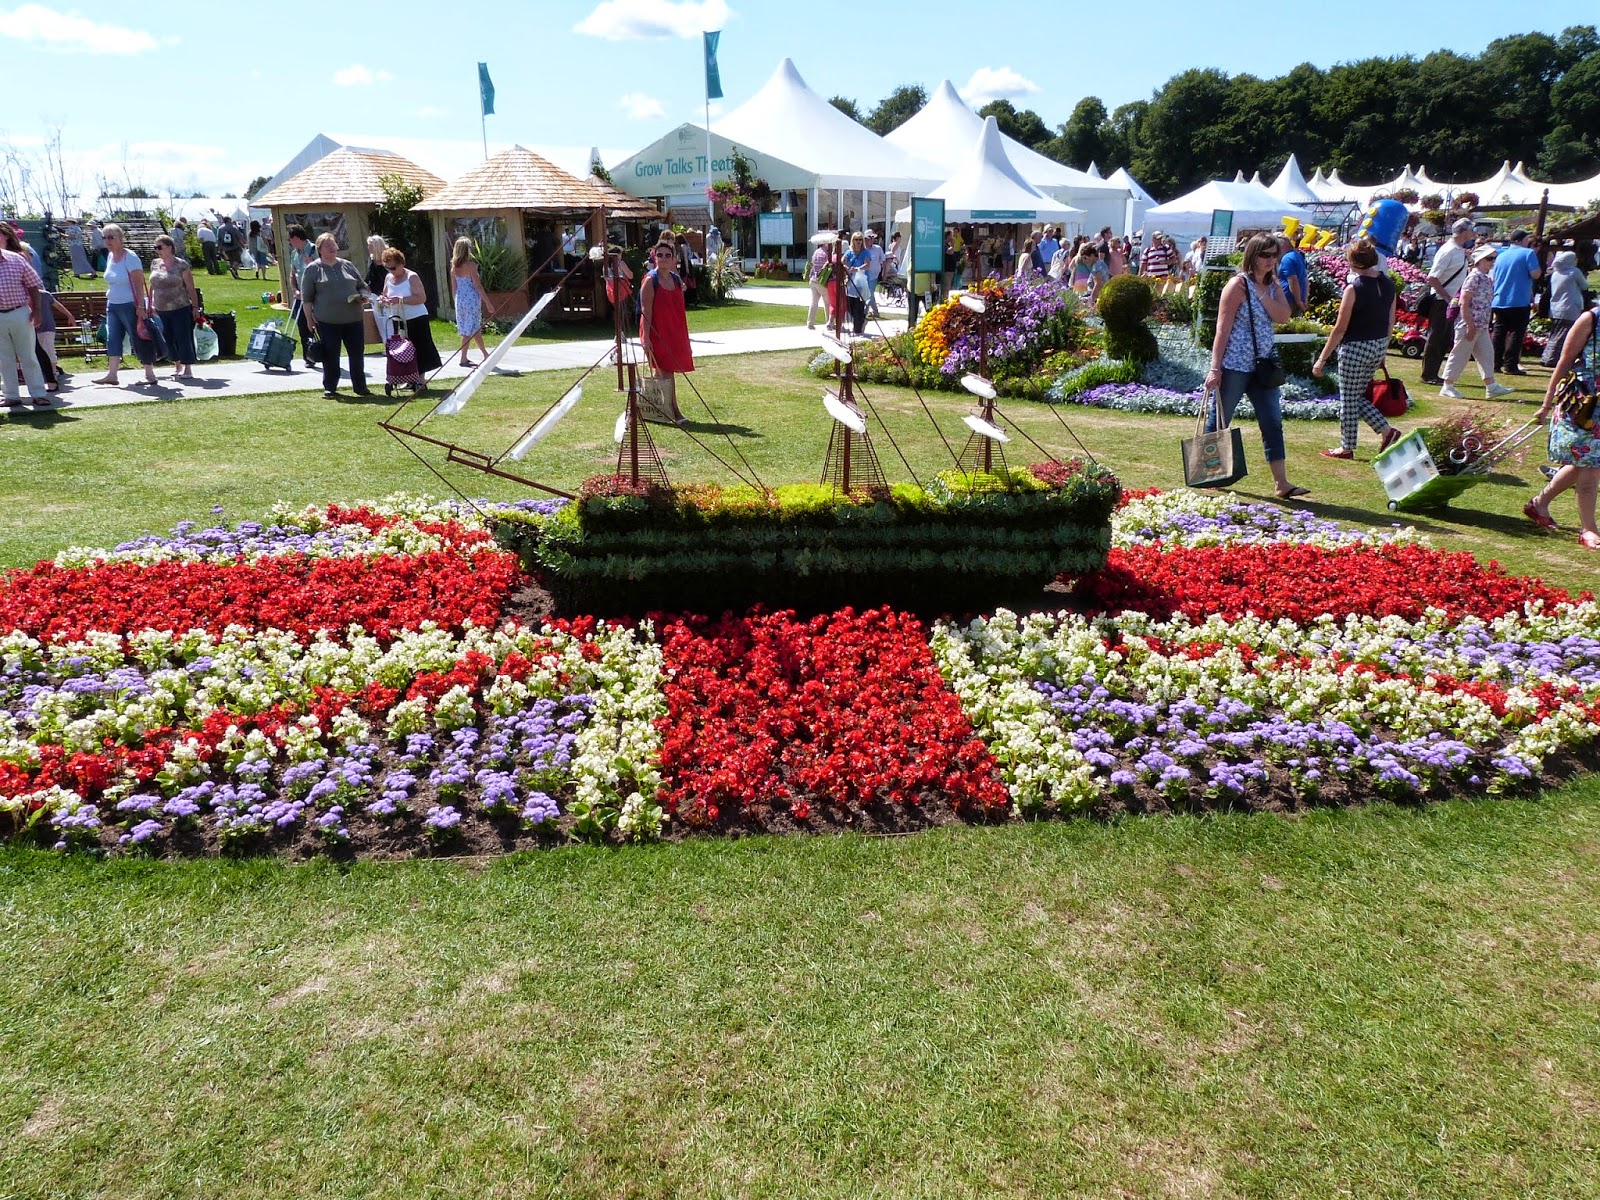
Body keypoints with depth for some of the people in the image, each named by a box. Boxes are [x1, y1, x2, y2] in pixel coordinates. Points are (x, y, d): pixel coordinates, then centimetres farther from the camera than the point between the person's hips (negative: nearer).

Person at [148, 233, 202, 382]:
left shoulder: (181, 265, -7)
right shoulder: (155, 264, 8)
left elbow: (191, 288, -6)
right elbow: (152, 286, 16)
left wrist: (195, 306, -9)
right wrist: (150, 304, 13)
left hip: (180, 309, -6)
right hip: (161, 310, 6)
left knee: (183, 338, -4)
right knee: (169, 339, 10)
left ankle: (188, 369, 3)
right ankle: (177, 365, 24)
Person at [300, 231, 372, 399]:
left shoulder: (348, 265, 12)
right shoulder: (312, 269, 3)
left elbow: (363, 286, 20)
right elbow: (306, 297, 2)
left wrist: (363, 296, -2)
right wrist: (310, 319, -3)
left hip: (353, 320, 3)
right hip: (327, 322, -3)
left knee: (357, 354, 6)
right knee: (330, 356, 2)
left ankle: (360, 386, 18)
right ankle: (329, 388, 13)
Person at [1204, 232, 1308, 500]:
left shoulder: (1273, 285, 12)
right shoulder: (1238, 285, -9)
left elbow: (1283, 316, -4)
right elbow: (1223, 329, -13)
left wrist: (1262, 293, -12)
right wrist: (1215, 368, -17)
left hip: (1262, 365, 7)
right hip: (1234, 365, -7)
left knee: (1273, 423, 3)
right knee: (1218, 421, 2)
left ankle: (1281, 484, 5)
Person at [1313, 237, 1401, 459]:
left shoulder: (1354, 288, -17)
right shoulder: (1388, 284, 5)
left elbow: (1340, 328, -15)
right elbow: (1390, 322, 11)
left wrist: (1322, 359, -10)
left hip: (1355, 348, -7)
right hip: (1379, 346, 7)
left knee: (1348, 399, 6)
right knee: (1358, 396, 21)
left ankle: (1347, 447, 15)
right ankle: (1387, 431, 12)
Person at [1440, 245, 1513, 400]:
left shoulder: (1487, 279, 13)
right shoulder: (1474, 277, -14)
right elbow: (1464, 303, -19)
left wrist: (1485, 324, 17)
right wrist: (1470, 325, -21)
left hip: (1481, 326, 9)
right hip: (1469, 326, -9)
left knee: (1487, 354, 9)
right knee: (1460, 355, -2)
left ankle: (1491, 386, 12)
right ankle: (1447, 387, 7)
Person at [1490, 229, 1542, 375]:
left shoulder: (1501, 256, 13)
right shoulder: (1528, 253, -5)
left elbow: (1494, 279, 18)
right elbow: (1535, 274, -13)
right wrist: (1539, 270, 6)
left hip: (1499, 301, 6)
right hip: (1520, 301, -5)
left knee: (1499, 333, 8)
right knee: (1516, 333, -3)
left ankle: (1496, 363, 8)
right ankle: (1510, 365, -6)